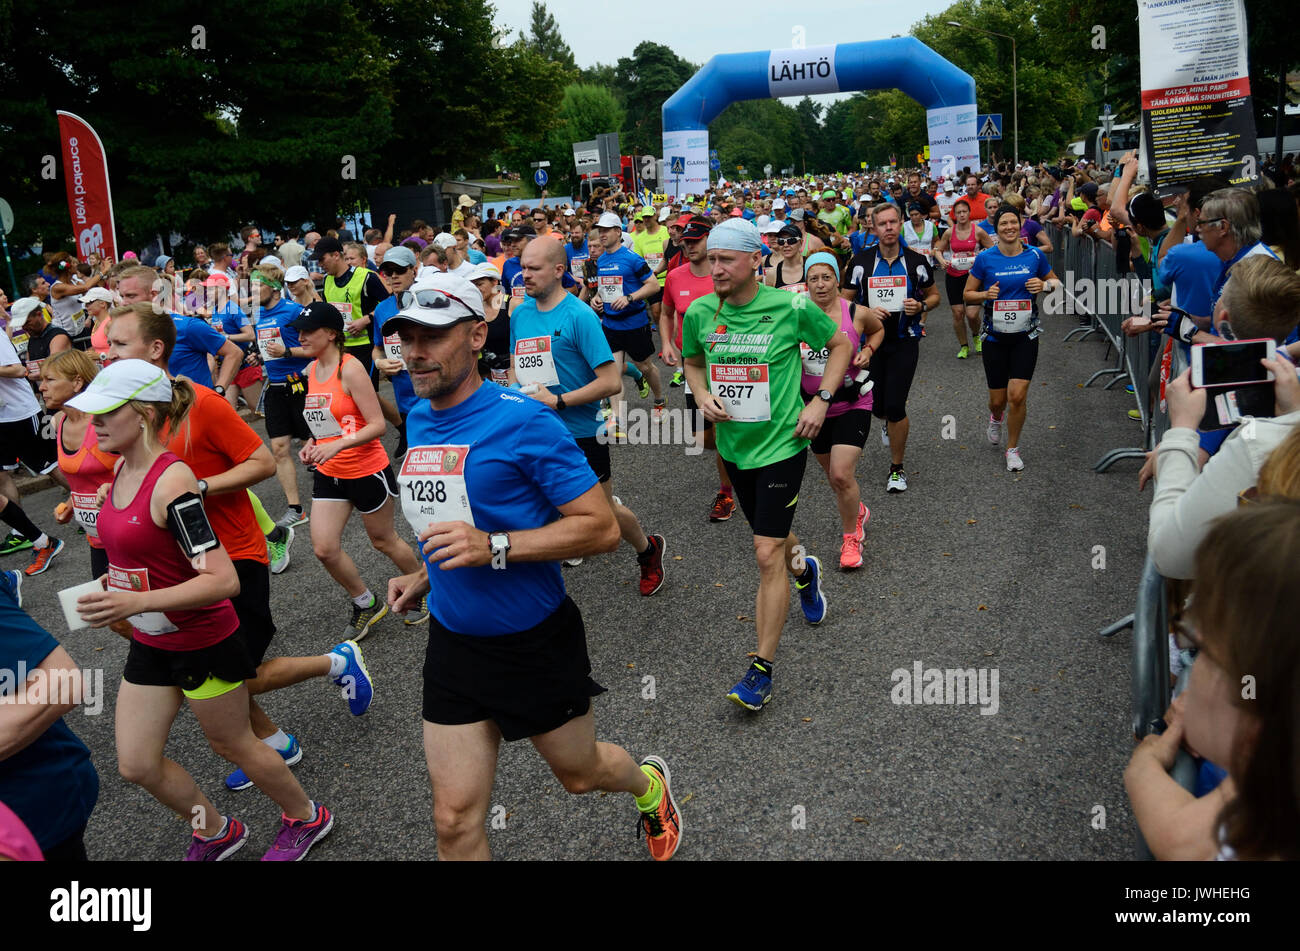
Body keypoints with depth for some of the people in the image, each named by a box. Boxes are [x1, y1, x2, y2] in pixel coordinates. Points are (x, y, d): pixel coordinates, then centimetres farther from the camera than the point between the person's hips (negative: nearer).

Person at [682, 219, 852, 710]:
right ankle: (804, 570, 60)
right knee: (772, 536, 23)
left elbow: (840, 344, 2)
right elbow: (692, 361, 15)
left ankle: (762, 669, 0)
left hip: (781, 444, -5)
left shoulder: (792, 307, -14)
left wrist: (820, 400, -8)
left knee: (768, 554, -10)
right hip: (732, 444, 5)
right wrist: (702, 395, -6)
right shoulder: (699, 313, -5)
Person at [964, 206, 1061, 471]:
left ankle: (1013, 448, 11)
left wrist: (1044, 285, -10)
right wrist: (986, 294, -17)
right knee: (998, 399, 6)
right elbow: (968, 294, 3)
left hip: (1025, 336, 0)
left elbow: (1056, 282, 13)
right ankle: (996, 417, 46)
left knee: (1017, 396, -11)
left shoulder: (1035, 256, -2)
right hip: (995, 337, 0)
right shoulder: (985, 258, -4)